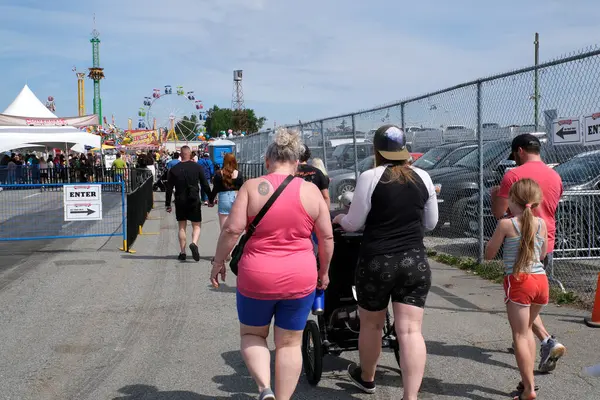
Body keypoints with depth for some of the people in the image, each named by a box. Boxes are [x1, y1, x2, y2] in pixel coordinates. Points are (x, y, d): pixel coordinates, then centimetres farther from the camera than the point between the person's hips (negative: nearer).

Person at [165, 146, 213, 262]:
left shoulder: (174, 169, 1)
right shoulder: (197, 167, -2)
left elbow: (169, 188, 3)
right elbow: (205, 185, 0)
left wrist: (168, 204, 10)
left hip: (180, 201, 1)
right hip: (194, 201, -1)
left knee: (182, 227, 11)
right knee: (196, 226, 5)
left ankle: (182, 252, 10)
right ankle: (194, 243, -22)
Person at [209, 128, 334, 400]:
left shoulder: (252, 187, -6)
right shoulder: (311, 191, 0)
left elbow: (232, 229, -12)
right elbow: (327, 238, 2)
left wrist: (218, 262, 1)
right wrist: (324, 271, 15)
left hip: (257, 276, -1)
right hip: (300, 277, 1)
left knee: (252, 334, 18)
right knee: (290, 343, 12)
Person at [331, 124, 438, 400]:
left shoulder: (370, 177, -7)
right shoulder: (423, 178, 5)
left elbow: (353, 224, -3)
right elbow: (430, 223, 14)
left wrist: (339, 218, 18)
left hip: (377, 263, -2)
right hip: (415, 262, 3)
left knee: (371, 324, 18)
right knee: (410, 331, -1)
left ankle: (366, 378, 38)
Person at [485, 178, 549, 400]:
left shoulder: (506, 224, -7)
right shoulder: (541, 223, 6)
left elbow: (489, 255, 2)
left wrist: (498, 236, 17)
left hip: (518, 282, -5)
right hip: (541, 281, 5)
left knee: (520, 335, 2)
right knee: (527, 329, 23)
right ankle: (528, 378, 27)